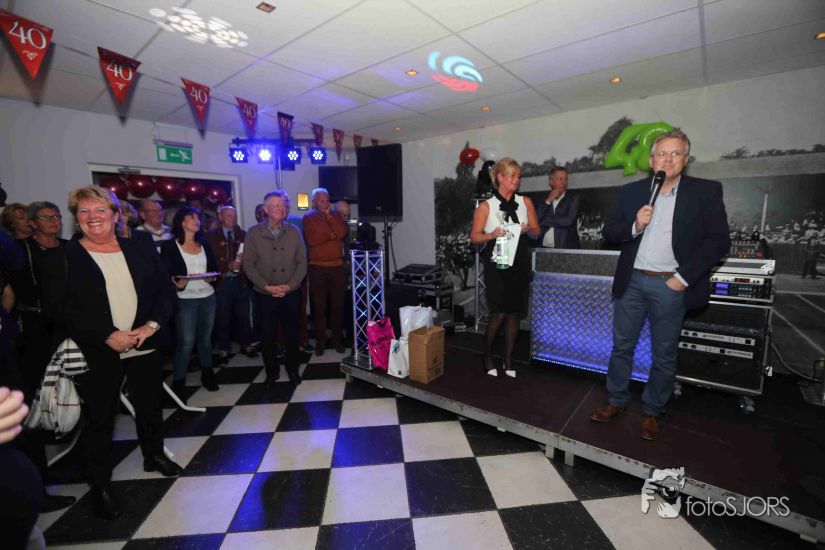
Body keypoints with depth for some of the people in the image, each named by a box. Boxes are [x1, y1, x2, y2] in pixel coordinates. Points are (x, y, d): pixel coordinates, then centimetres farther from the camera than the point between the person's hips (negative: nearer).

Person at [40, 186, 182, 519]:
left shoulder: (141, 250, 4)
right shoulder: (61, 258, -2)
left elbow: (166, 290, 3)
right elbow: (55, 307, -10)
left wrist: (152, 325, -13)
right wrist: (107, 335, -19)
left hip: (145, 345, 3)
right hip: (96, 352, -2)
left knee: (150, 406, 17)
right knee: (99, 417, 10)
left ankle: (154, 455, 40)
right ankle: (99, 484, 30)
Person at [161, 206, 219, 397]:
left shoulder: (204, 244, 10)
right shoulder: (169, 246, -3)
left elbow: (214, 267, 12)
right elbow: (166, 274, -6)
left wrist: (212, 277, -8)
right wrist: (177, 284, -25)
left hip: (208, 297, 4)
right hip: (185, 300, -4)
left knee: (205, 337, 13)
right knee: (186, 342, -3)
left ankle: (207, 374, 27)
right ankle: (178, 381, 13)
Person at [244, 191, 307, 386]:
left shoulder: (293, 232, 3)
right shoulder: (254, 233, -1)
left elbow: (302, 262, 2)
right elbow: (248, 264, -4)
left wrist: (290, 285, -10)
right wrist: (267, 286, -13)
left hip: (291, 294, 1)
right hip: (265, 295, -1)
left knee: (292, 334, 7)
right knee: (267, 335, 7)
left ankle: (293, 370, 25)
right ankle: (271, 372, 26)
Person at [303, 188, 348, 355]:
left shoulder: (336, 215, 11)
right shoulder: (308, 218, 3)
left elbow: (342, 233, -8)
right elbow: (311, 240, -13)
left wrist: (329, 215, -7)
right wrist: (331, 235, -6)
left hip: (337, 266, 2)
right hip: (317, 267, -2)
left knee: (337, 304, 6)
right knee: (319, 306, 3)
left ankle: (337, 339, 17)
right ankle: (320, 341, 13)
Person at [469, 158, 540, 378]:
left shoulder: (526, 202, 8)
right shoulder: (486, 206, -1)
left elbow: (536, 232, 12)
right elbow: (474, 237, -2)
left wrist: (527, 229, -10)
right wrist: (492, 235, -20)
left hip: (520, 262, 4)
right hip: (496, 263, -3)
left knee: (514, 312, 7)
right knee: (499, 313, -6)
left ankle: (508, 358, 22)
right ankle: (487, 355, 18)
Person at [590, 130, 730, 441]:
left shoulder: (706, 191, -1)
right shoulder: (630, 192, 6)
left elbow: (719, 240, -5)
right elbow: (608, 232, 5)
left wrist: (684, 278, -12)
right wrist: (634, 226, -15)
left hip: (671, 286, -2)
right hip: (632, 282, 2)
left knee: (664, 356, 9)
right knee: (621, 346, 10)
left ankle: (652, 412, 26)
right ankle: (616, 402, 26)